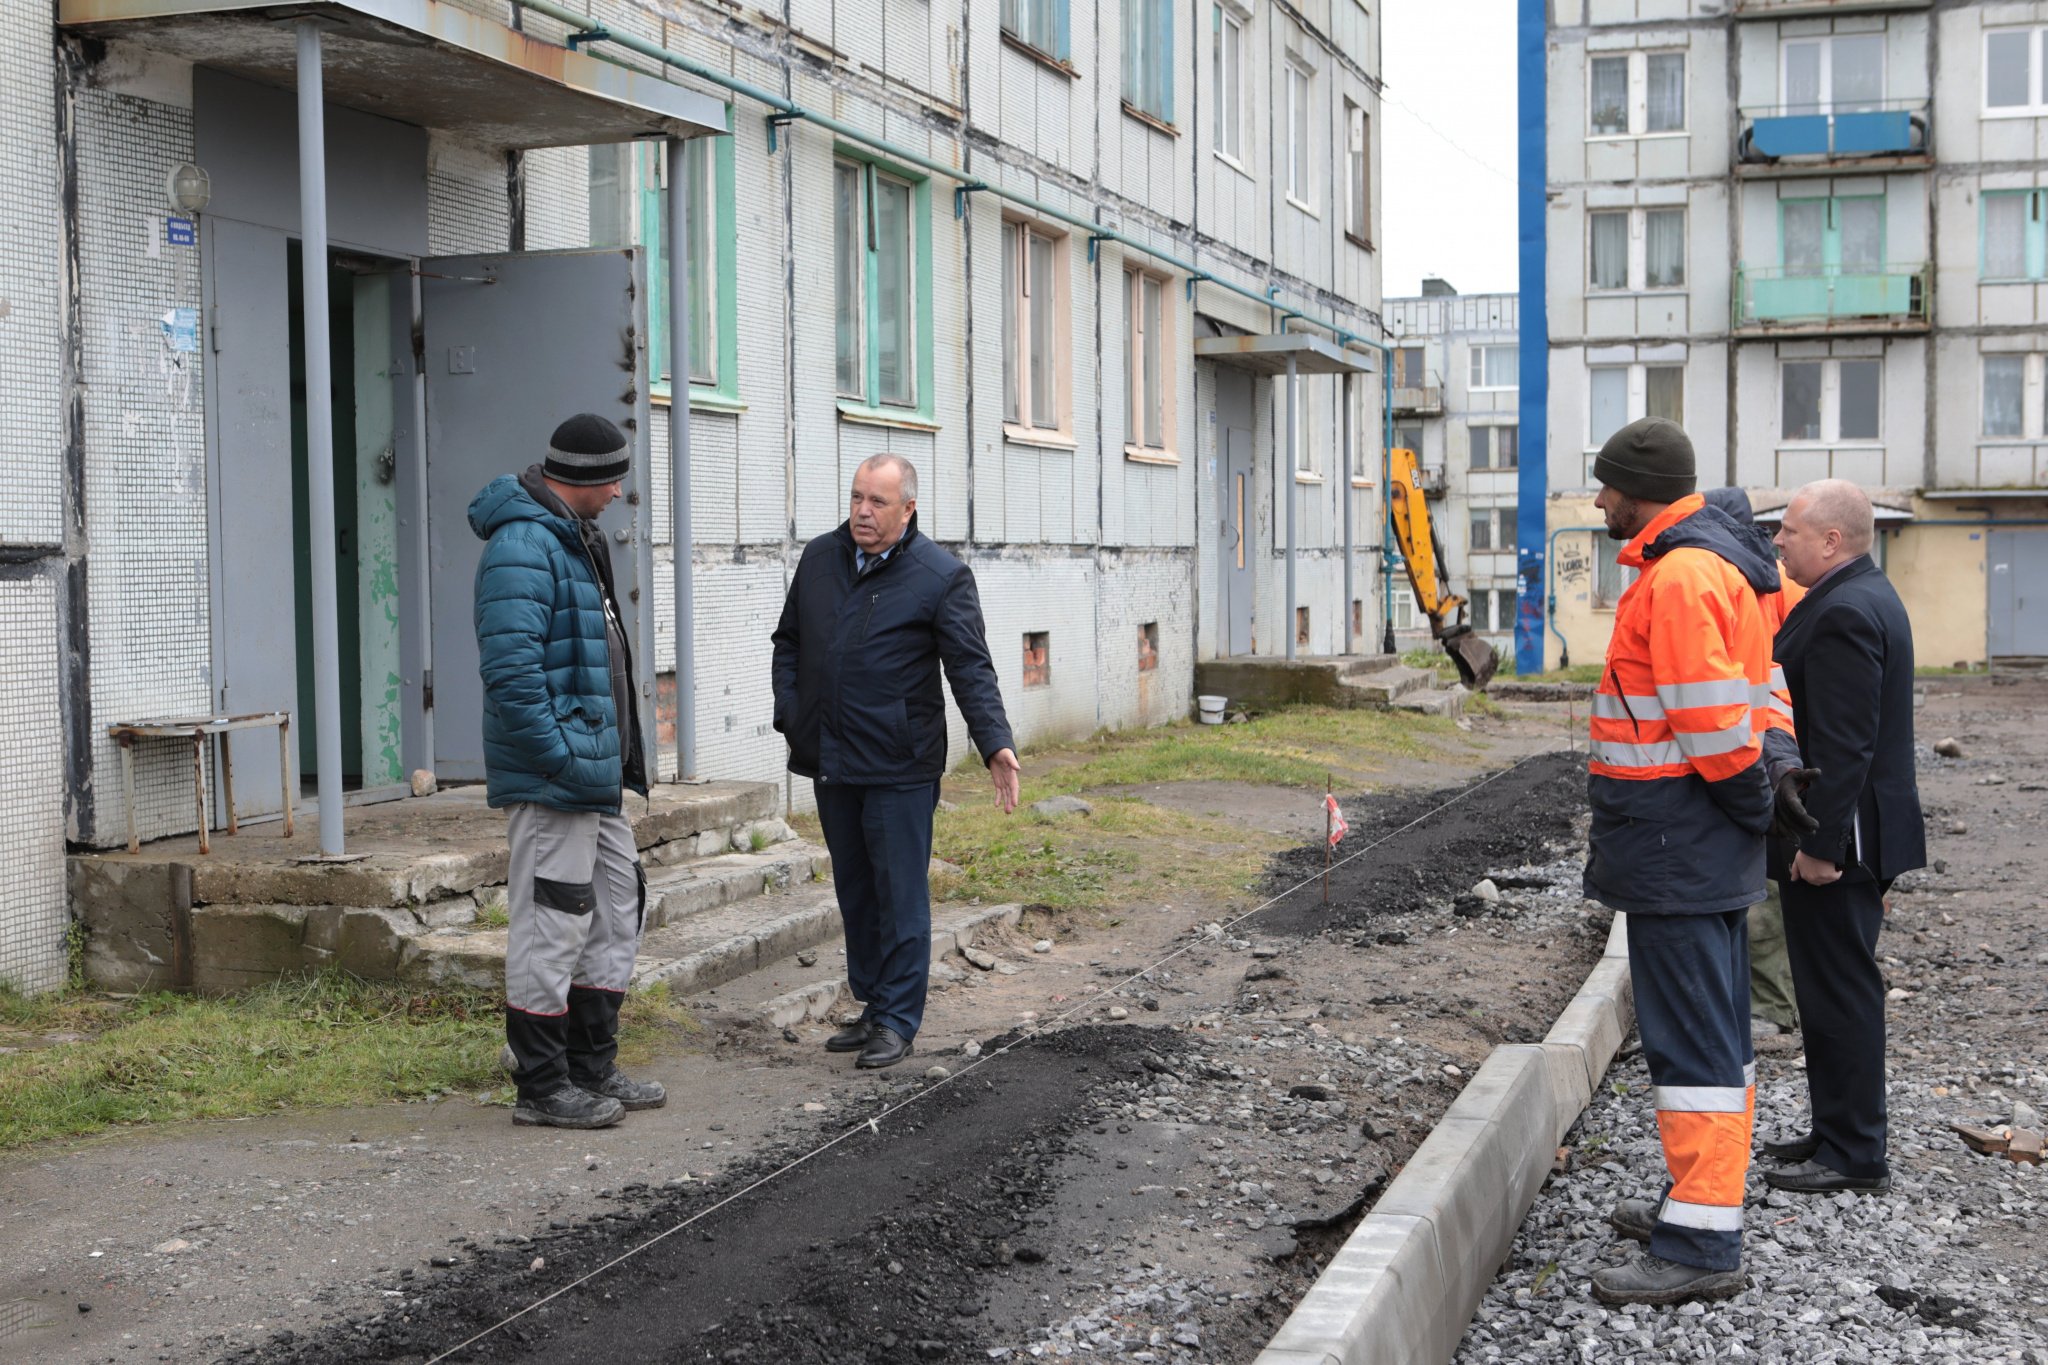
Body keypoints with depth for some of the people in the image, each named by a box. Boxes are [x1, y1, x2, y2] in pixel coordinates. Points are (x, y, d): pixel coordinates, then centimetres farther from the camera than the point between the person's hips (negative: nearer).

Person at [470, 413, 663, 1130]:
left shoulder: (572, 539, 17)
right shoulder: (523, 546, -17)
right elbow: (510, 671, -25)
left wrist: (620, 757, 19)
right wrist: (563, 757, -23)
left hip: (595, 775, 11)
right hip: (552, 779, -11)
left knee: (615, 915, 16)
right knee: (549, 928, -3)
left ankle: (592, 1070, 27)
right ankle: (542, 1086, 8)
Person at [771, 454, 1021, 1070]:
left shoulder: (942, 577, -8)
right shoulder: (819, 559, 8)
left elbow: (971, 669, -11)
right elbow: (788, 641, 19)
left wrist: (995, 743, -23)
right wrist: (788, 712, 6)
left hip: (899, 765, -6)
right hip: (829, 761, 6)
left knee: (900, 894, 0)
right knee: (854, 891, 14)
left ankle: (897, 1020, 8)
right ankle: (873, 1006, 25)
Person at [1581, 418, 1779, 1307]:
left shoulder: (1681, 576, -18)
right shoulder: (1724, 560, 16)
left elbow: (1711, 717, -23)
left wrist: (1747, 804, -12)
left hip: (1676, 838, -11)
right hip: (1708, 848, 11)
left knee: (1691, 1036, -8)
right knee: (1712, 1027, 17)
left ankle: (1701, 1244, -4)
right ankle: (1701, 1200, 29)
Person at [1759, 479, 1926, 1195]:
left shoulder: (1844, 613, -20)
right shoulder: (1869, 596, 14)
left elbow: (1845, 745, -24)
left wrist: (1820, 844, -22)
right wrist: (1790, 772, 16)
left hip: (1834, 839, -11)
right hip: (1847, 832, 11)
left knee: (1839, 992, -3)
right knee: (1838, 988, 17)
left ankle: (1854, 1156, 5)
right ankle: (1838, 1131, 28)